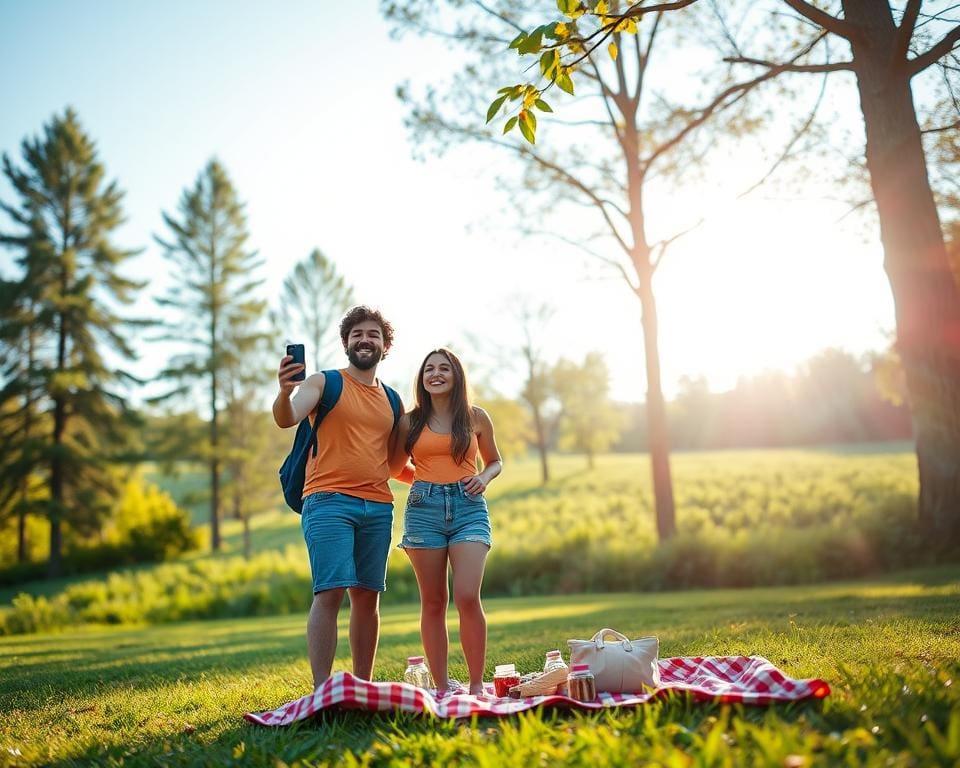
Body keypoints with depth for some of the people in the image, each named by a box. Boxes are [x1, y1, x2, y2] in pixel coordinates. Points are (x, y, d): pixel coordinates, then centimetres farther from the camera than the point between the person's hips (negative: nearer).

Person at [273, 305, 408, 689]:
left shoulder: (391, 400, 19)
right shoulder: (324, 383, 4)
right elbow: (287, 419, -15)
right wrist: (285, 392, -36)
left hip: (378, 506, 5)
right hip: (329, 501, -5)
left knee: (367, 597, 7)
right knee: (330, 592, -14)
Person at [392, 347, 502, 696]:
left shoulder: (476, 417, 8)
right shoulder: (410, 421, 9)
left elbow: (495, 461, 19)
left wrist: (484, 478, 1)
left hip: (468, 507, -1)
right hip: (424, 507, 1)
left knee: (468, 597, -14)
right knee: (433, 602, 3)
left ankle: (477, 684, -2)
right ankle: (441, 687, 10)